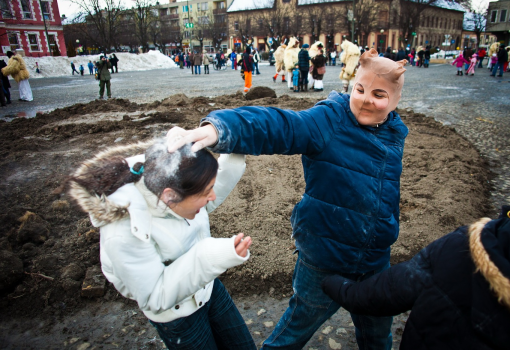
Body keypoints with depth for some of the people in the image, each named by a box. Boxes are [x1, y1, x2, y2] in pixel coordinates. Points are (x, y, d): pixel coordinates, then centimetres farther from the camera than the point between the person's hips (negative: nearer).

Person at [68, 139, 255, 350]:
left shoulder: (164, 183, -20)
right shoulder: (124, 234, -37)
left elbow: (209, 203, 1)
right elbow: (155, 299, -28)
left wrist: (234, 158, -15)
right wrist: (211, 258, -42)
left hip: (208, 289, 6)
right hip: (176, 315, -6)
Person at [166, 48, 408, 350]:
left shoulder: (395, 133, 1)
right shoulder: (328, 120, -19)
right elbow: (274, 125, -36)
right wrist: (217, 129, -53)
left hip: (376, 260, 5)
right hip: (323, 258, -5)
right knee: (299, 325, 19)